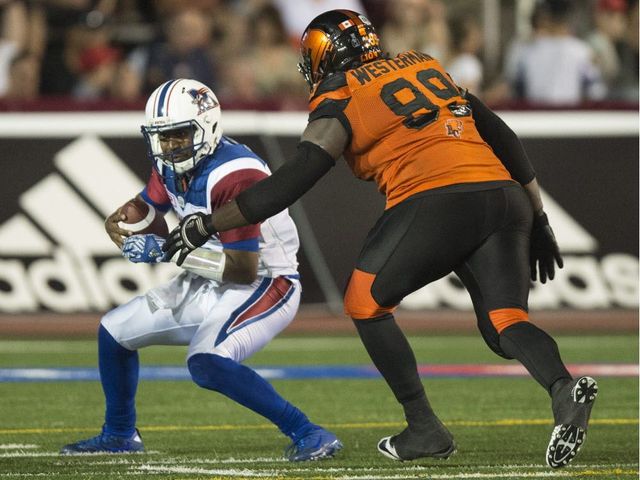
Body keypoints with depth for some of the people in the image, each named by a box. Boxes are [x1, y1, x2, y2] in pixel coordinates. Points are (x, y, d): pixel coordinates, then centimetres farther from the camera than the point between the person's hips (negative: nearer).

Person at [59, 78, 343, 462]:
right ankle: (120, 435, 36)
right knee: (115, 331, 15)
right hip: (208, 286, 10)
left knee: (207, 363, -33)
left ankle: (308, 434, -26)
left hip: (264, 286, -10)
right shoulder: (172, 164, -2)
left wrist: (167, 251, -29)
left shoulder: (234, 176, -29)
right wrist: (122, 224, -10)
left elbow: (243, 270, -29)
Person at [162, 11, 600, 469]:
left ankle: (425, 428, 10)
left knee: (366, 301, 14)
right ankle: (564, 388, -25)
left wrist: (208, 224, 5)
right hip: (504, 197, 6)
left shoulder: (340, 100, 8)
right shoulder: (426, 67, 26)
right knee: (506, 324, 6)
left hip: (436, 202, -6)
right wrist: (537, 220, 29)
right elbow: (503, 138, 25)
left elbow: (295, 180, -1)